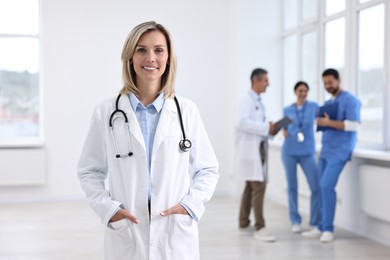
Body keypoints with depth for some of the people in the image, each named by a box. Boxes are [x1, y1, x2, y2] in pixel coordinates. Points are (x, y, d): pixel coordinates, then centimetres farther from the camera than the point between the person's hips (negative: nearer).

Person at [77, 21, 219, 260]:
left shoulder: (186, 111, 1)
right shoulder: (106, 113, 0)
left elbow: (208, 170, 7)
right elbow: (89, 171, 6)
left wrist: (190, 205, -7)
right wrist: (108, 208, -8)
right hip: (127, 237, 0)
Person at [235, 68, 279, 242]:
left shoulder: (258, 101, 17)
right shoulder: (246, 100, -11)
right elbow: (242, 123, -24)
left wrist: (270, 129, 3)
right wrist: (266, 128, -23)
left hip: (259, 147, 9)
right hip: (250, 149, -9)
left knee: (251, 187, 14)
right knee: (259, 187, -13)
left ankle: (244, 223, 24)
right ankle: (259, 228, -11)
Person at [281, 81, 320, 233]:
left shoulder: (314, 107, 4)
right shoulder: (287, 110, 9)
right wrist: (284, 132, -5)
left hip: (307, 152, -1)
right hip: (290, 151, 1)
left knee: (316, 187, -9)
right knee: (292, 187, 4)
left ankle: (316, 222, 1)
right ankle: (295, 221, 12)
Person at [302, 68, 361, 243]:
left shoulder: (350, 100, -7)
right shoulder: (328, 103, 18)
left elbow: (354, 125, -18)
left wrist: (329, 122, -20)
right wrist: (320, 122, 2)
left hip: (339, 151, -8)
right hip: (326, 150, 8)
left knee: (327, 186, -16)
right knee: (323, 187, 6)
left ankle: (328, 229, -9)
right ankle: (322, 227, 12)